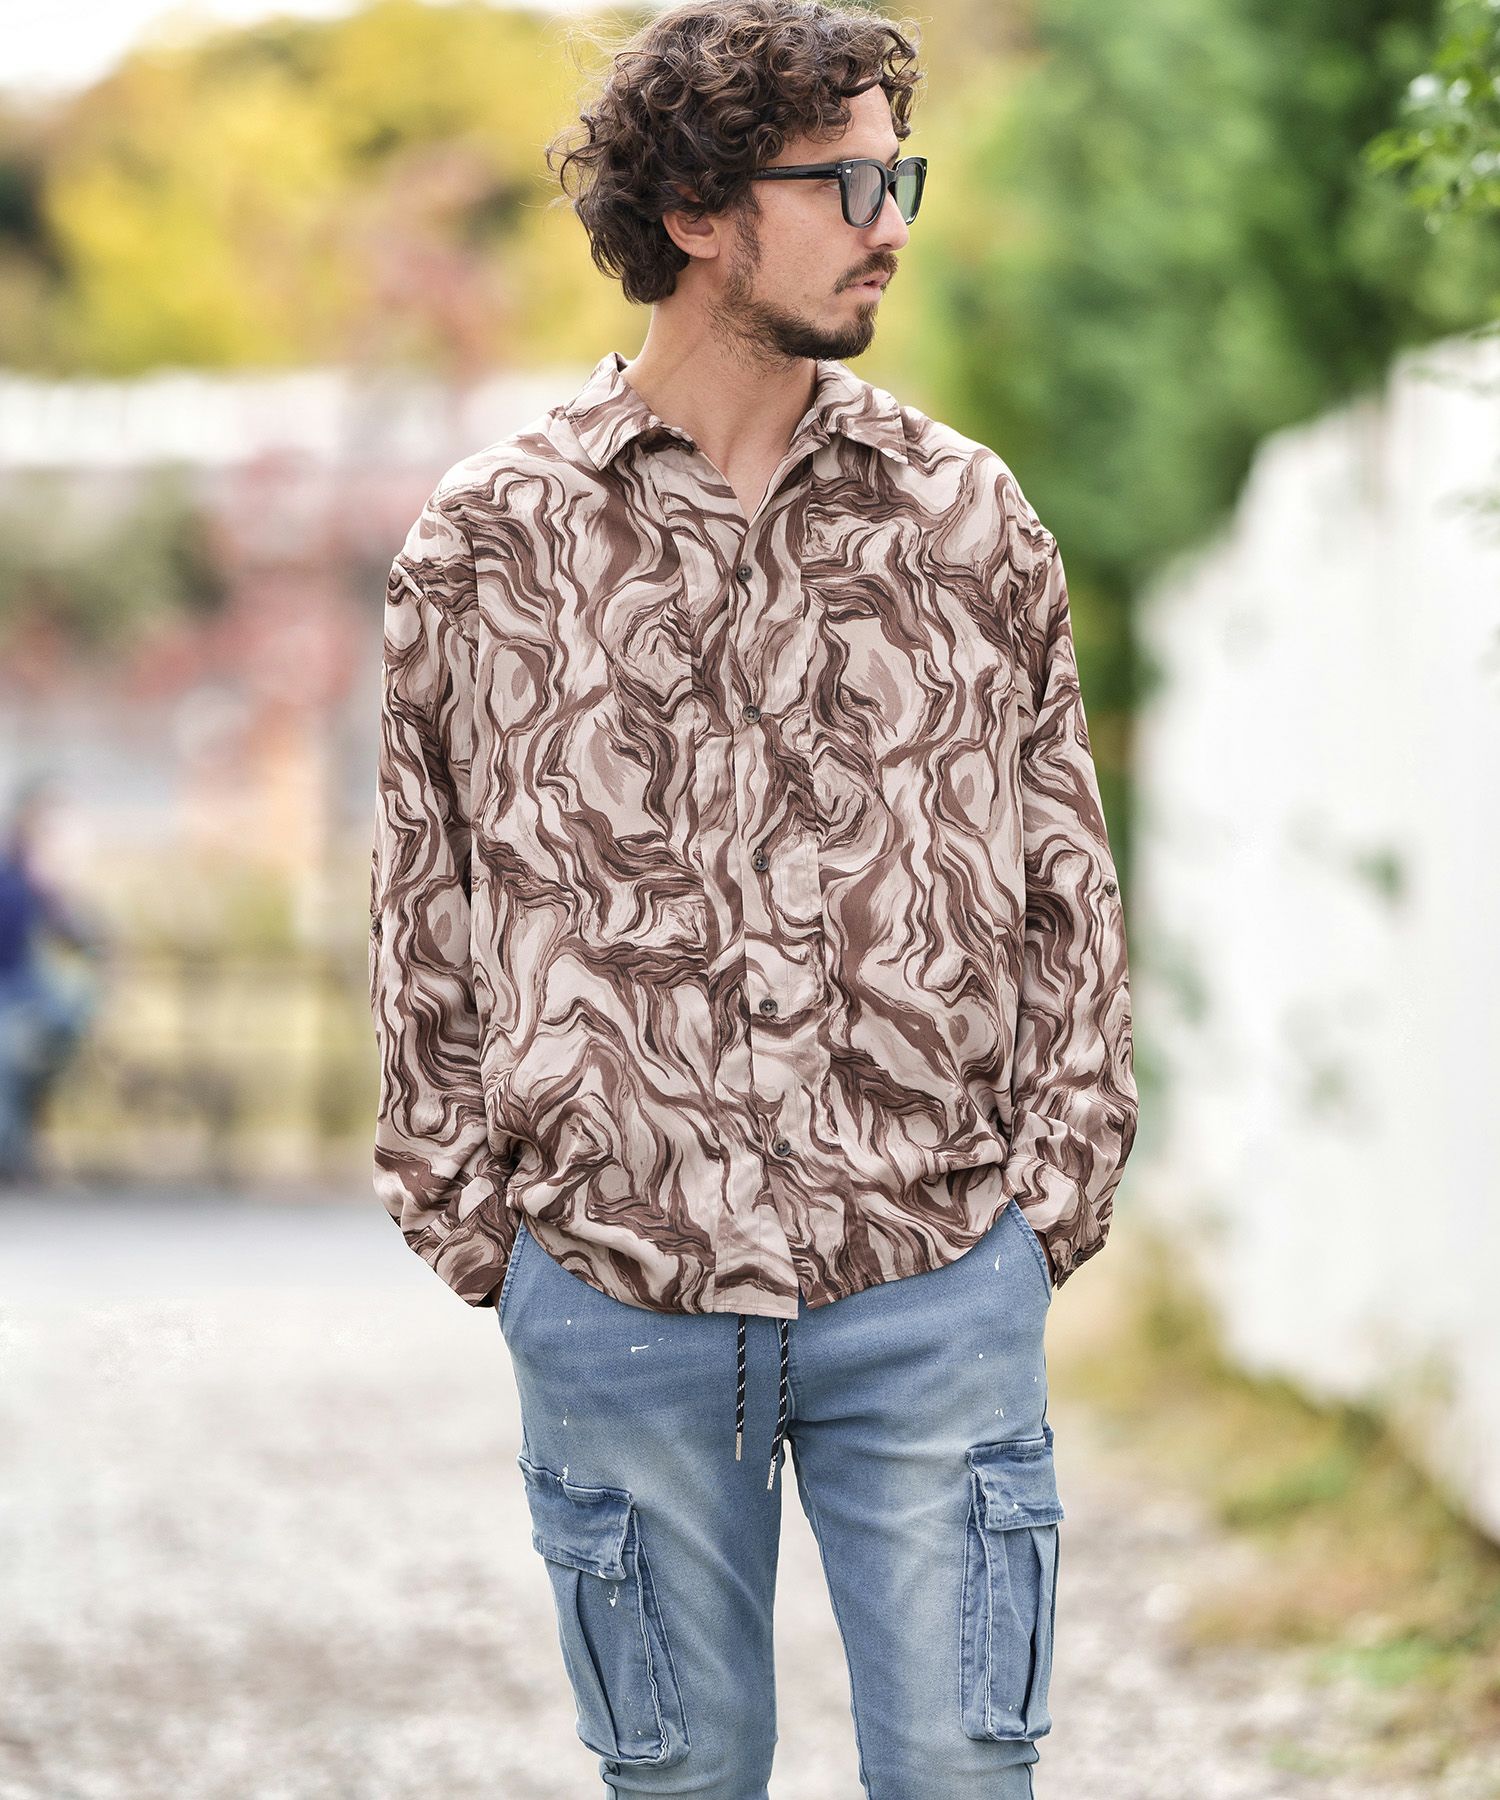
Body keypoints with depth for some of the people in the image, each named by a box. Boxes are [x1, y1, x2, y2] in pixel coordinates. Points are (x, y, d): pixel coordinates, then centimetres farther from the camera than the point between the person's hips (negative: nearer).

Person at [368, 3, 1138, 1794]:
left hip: (941, 1291, 1)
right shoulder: (486, 543, 1)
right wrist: (469, 1221, 4)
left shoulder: (967, 520, 4)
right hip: (613, 1294, -1)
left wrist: (1052, 1195, 3)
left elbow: (1067, 888, 9)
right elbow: (422, 921, 8)